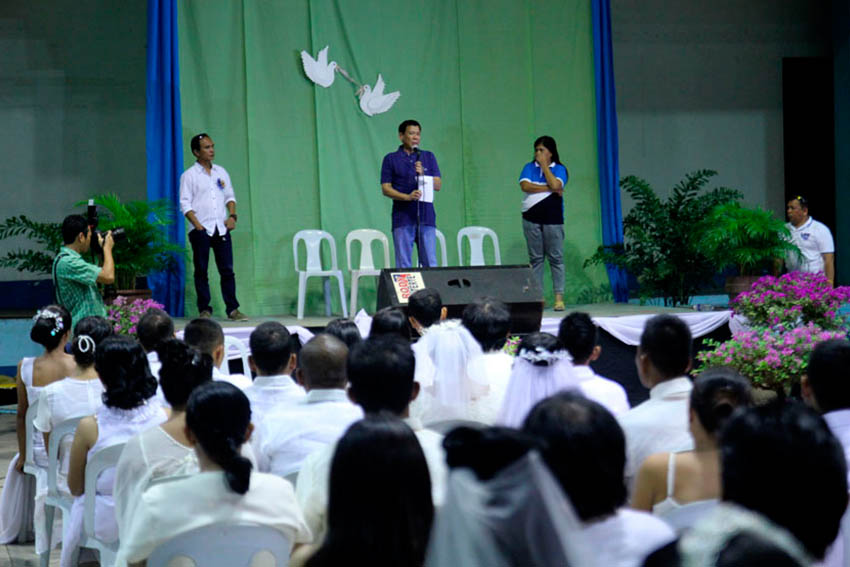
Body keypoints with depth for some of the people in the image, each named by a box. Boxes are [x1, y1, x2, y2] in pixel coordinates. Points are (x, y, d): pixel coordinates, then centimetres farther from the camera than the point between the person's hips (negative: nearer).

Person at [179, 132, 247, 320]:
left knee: (227, 269, 0)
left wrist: (232, 215, 1)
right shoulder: (189, 175, 0)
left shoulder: (221, 172, 14)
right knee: (201, 271, 1)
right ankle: (204, 310, 5)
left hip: (221, 228, 3)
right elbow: (185, 204, -4)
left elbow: (230, 196, 18)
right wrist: (197, 225, -13)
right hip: (202, 230, -3)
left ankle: (232, 309, 1)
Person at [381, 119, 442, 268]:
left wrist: (422, 175, -12)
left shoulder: (428, 157, 13)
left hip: (426, 217, 2)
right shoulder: (391, 159, 5)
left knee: (430, 264, -1)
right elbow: (386, 188, -1)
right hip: (402, 218, -2)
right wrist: (407, 197, -16)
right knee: (403, 265, -3)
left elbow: (438, 185, 7)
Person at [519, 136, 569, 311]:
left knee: (556, 257, -4)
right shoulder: (529, 167, 11)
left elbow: (555, 185, -16)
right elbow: (525, 186, -7)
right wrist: (549, 188, -9)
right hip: (532, 217, 3)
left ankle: (559, 297, -4)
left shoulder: (559, 169, 4)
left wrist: (544, 165, -7)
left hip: (552, 218, -2)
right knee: (535, 258, 4)